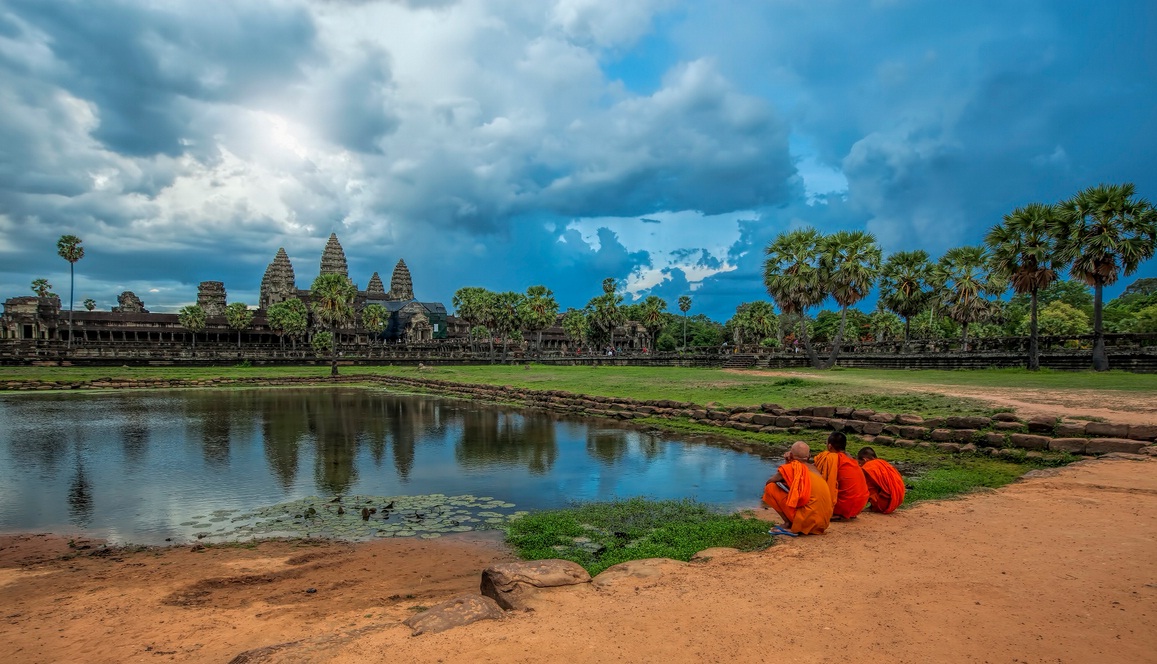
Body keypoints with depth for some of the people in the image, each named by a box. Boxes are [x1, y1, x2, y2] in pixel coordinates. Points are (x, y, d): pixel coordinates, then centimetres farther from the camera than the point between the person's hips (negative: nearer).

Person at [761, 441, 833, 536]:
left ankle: (789, 525, -2)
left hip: (808, 520, -8)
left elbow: (769, 482, 4)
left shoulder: (792, 467, -6)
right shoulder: (812, 468, 15)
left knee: (770, 488, -3)